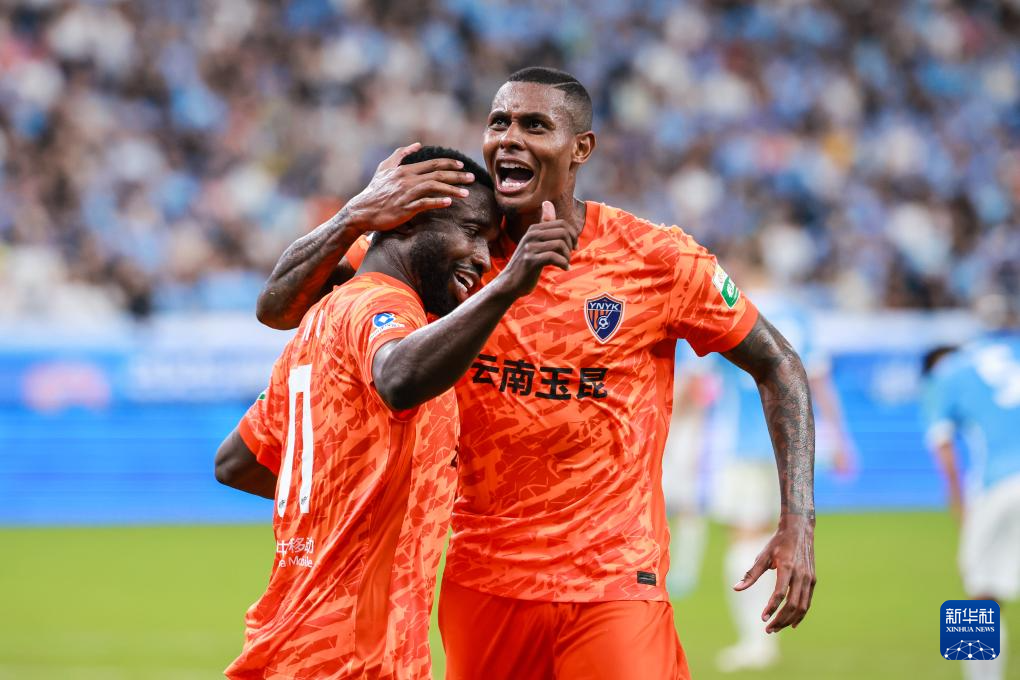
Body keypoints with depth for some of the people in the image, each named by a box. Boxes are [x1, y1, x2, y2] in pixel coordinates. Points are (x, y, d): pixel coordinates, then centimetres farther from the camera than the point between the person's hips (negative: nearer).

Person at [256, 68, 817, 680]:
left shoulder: (657, 261, -5)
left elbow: (777, 366, 5)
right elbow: (277, 308, -1)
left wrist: (798, 522, -6)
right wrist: (359, 219, -19)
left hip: (615, 585, -3)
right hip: (481, 580, 3)